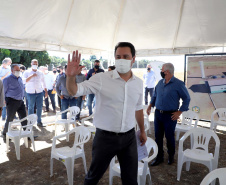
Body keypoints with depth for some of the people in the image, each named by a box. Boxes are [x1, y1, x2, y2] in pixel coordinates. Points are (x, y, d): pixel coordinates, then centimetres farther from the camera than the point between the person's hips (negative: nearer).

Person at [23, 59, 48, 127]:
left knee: (39, 107, 2)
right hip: (30, 93, -2)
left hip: (39, 92, 2)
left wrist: (46, 91, 10)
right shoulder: (27, 72, 3)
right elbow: (24, 80, -11)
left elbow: (43, 83, 14)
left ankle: (39, 122, 12)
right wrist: (31, 76, -19)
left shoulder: (40, 73, 10)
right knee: (31, 107, 5)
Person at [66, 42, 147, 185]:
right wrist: (71, 76, -35)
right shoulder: (101, 79, -11)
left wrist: (142, 131, 21)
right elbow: (75, 91, -15)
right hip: (105, 137, -2)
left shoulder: (139, 83, 3)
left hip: (129, 137, 3)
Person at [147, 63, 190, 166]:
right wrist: (150, 106, 8)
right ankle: (159, 157, 25)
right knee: (158, 136, 10)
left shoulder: (178, 84, -10)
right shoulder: (160, 83, 7)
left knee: (169, 137, 8)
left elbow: (186, 99, -6)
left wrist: (179, 112, -10)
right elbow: (155, 95, 19)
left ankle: (171, 156, 32)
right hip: (158, 114, 5)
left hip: (170, 115, -5)